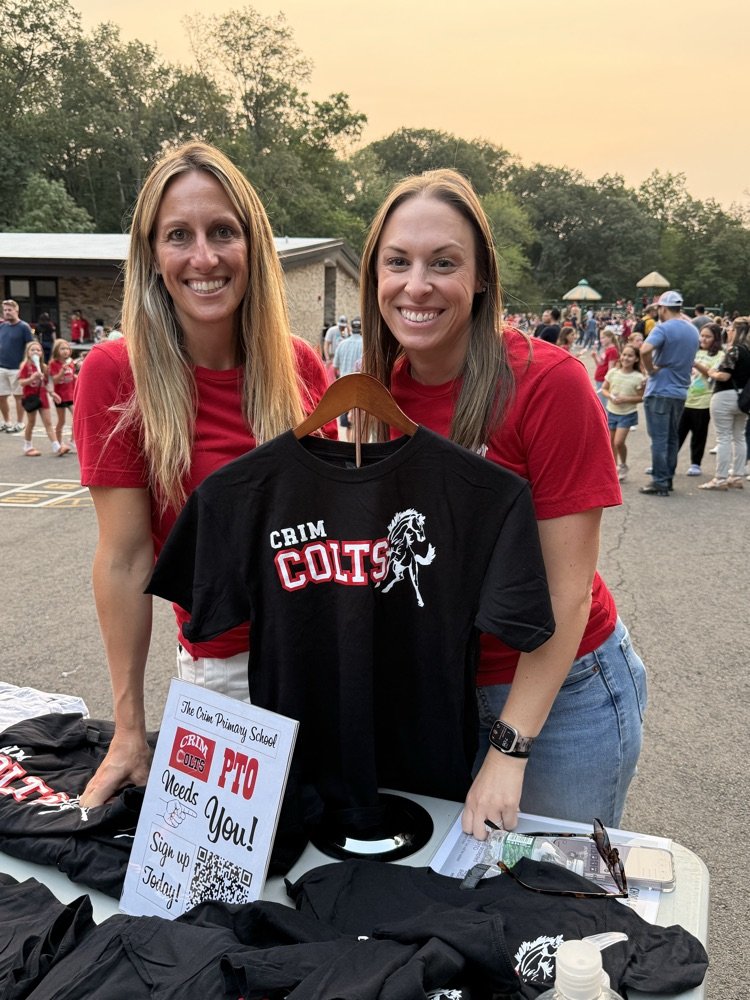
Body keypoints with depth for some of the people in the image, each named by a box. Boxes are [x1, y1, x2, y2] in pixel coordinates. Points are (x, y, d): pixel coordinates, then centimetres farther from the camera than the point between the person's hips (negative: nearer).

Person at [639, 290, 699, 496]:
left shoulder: (664, 328, -14)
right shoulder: (693, 331, 11)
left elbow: (645, 350, -31)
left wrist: (650, 369, -16)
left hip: (660, 391, -7)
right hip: (680, 391, 7)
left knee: (659, 439, -3)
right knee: (672, 437, 15)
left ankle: (660, 483, -1)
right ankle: (668, 479, 20)